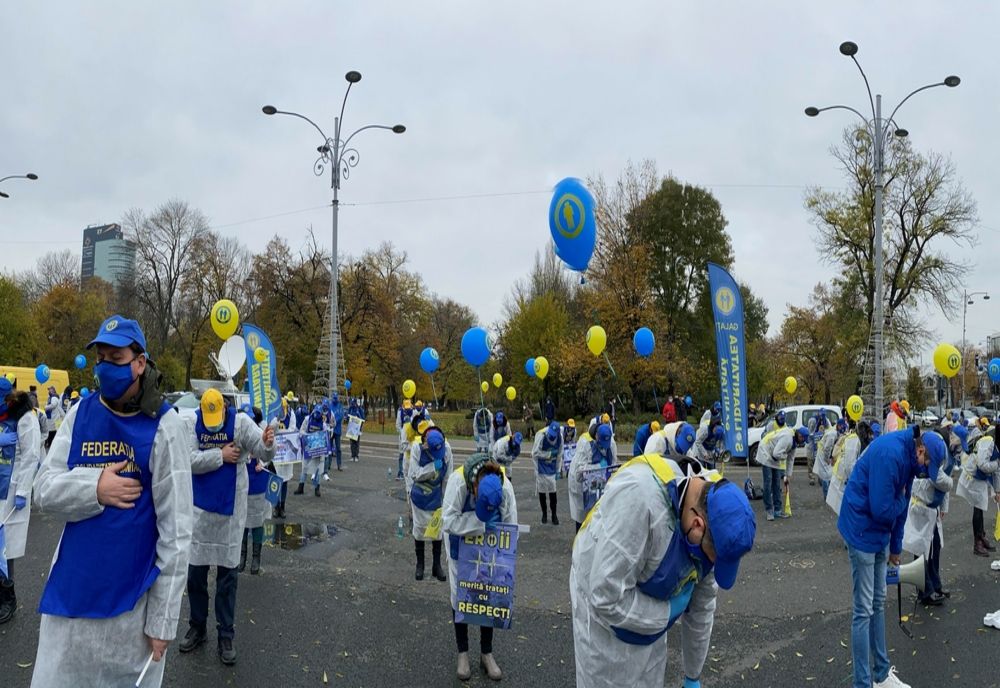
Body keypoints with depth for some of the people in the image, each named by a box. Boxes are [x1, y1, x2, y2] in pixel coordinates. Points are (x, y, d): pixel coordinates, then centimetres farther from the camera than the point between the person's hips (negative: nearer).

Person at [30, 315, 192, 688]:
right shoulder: (80, 413, 1)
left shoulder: (163, 425, -12)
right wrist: (94, 487, -21)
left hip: (133, 596, -3)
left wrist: (162, 619, -11)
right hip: (70, 591, 4)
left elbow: (175, 529, -12)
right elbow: (44, 490, 0)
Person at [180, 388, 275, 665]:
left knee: (227, 573, 7)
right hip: (199, 507, 2)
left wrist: (268, 444, -42)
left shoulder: (241, 422, -11)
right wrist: (220, 455, -19)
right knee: (195, 571, 13)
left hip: (230, 510, -1)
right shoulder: (192, 423, -7)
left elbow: (263, 452, -20)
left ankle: (226, 634, 18)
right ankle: (197, 626, 31)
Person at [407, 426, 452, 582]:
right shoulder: (417, 448, -24)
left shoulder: (446, 448, -20)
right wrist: (433, 467, -32)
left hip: (436, 496, 1)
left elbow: (448, 477, -10)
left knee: (437, 528, 9)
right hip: (419, 496, -1)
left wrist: (445, 500, -4)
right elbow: (415, 474, -22)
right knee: (419, 528, 11)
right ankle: (420, 564, 28)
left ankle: (436, 565, 24)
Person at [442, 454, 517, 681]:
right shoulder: (458, 482, -36)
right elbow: (449, 520, -32)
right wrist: (483, 523, -36)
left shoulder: (505, 487, -29)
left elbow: (510, 525, -17)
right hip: (462, 549, -1)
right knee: (460, 597, 10)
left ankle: (486, 653, 28)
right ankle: (463, 653, 28)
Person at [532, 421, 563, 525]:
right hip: (541, 468, -2)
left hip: (552, 468, 2)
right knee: (541, 491, 8)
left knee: (553, 491, 4)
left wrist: (558, 470, 4)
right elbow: (535, 453, -20)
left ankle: (554, 514, 18)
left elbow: (559, 454, 1)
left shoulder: (559, 437, -12)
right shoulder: (541, 436, -25)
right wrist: (550, 454, -19)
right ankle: (544, 513, 24)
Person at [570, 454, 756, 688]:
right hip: (604, 608, -6)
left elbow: (703, 604, 0)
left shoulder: (710, 504, -13)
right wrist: (669, 612, -19)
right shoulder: (639, 497, -38)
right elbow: (607, 596, -34)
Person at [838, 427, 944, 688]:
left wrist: (895, 547, 21)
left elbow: (899, 506, 15)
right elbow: (882, 509, -27)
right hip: (862, 530, -9)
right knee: (863, 611, -3)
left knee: (878, 604, 18)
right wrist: (902, 500, -6)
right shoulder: (890, 453, -24)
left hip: (880, 531, 9)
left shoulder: (908, 456, 5)